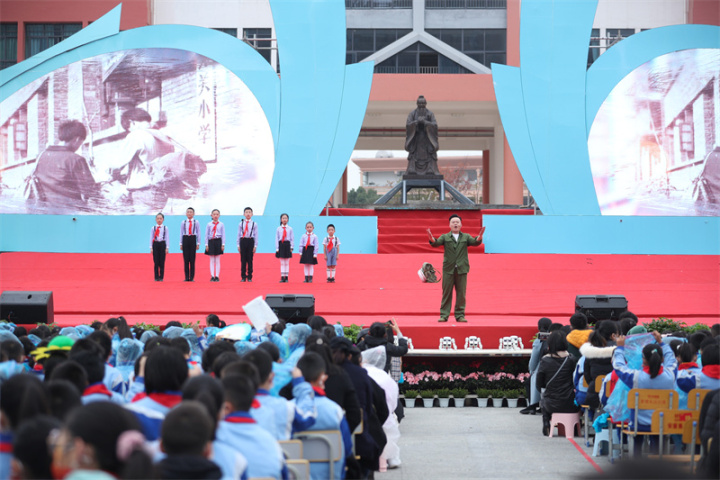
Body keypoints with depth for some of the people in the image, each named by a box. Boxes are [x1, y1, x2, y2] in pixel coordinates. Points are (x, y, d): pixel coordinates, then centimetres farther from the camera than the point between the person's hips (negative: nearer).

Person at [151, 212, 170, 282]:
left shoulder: (165, 228, 3)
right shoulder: (153, 228, 5)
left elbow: (167, 238, 3)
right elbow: (151, 238, 5)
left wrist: (167, 247, -3)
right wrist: (151, 248, 0)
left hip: (162, 244, -1)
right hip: (155, 244, 1)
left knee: (162, 262, -1)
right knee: (156, 262, 0)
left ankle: (161, 277, 5)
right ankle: (156, 277, 4)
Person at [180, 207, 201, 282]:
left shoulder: (196, 222, 3)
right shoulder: (183, 222, 7)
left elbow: (198, 233, 5)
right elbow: (181, 233, 9)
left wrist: (198, 243, 1)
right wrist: (181, 244, 6)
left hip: (193, 239, -1)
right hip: (185, 240, 1)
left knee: (192, 259, -2)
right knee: (186, 259, 0)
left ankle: (192, 277, 1)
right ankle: (186, 277, 3)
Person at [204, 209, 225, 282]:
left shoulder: (221, 224, 3)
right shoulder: (209, 225, 4)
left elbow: (223, 235, 3)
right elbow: (206, 235, 6)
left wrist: (223, 244, -3)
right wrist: (206, 244, 0)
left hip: (218, 241, -1)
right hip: (211, 241, 1)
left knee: (217, 260, 1)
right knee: (212, 260, 1)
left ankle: (217, 276, 3)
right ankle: (212, 276, 1)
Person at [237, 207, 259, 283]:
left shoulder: (254, 224, 2)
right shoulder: (241, 224, 5)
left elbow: (256, 236, 3)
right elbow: (238, 234, 8)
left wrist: (255, 246, -1)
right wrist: (238, 245, 4)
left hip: (250, 241, -1)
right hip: (243, 241, 1)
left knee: (250, 259, 1)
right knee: (243, 259, 2)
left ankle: (249, 277, 8)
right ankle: (243, 277, 8)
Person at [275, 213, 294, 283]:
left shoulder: (290, 229, 1)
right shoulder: (278, 229, 1)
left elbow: (292, 238, 3)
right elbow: (276, 238, 3)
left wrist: (291, 247, -3)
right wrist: (277, 248, -2)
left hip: (287, 245, 0)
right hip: (281, 245, 0)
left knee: (287, 263, 4)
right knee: (282, 263, 2)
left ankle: (286, 277, 9)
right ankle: (282, 277, 4)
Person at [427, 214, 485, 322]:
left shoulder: (465, 237, 10)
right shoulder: (445, 237, 8)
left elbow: (474, 242, -6)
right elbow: (437, 243, -8)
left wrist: (479, 238, -29)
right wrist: (432, 239, -31)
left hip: (461, 269, 1)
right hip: (448, 269, -1)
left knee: (461, 293, 3)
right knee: (446, 293, 1)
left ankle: (460, 315, 10)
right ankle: (444, 315, 5)